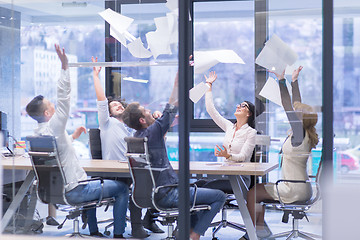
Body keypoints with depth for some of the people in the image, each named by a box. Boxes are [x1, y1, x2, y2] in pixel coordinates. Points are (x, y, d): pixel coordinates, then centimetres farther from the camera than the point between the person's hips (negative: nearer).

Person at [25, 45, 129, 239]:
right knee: (122, 188, 4)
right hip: (74, 191, -9)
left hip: (55, 189, 9)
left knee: (92, 184, 38)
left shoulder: (38, 133, 5)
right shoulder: (53, 128, -21)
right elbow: (63, 99, -28)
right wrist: (64, 66, -29)